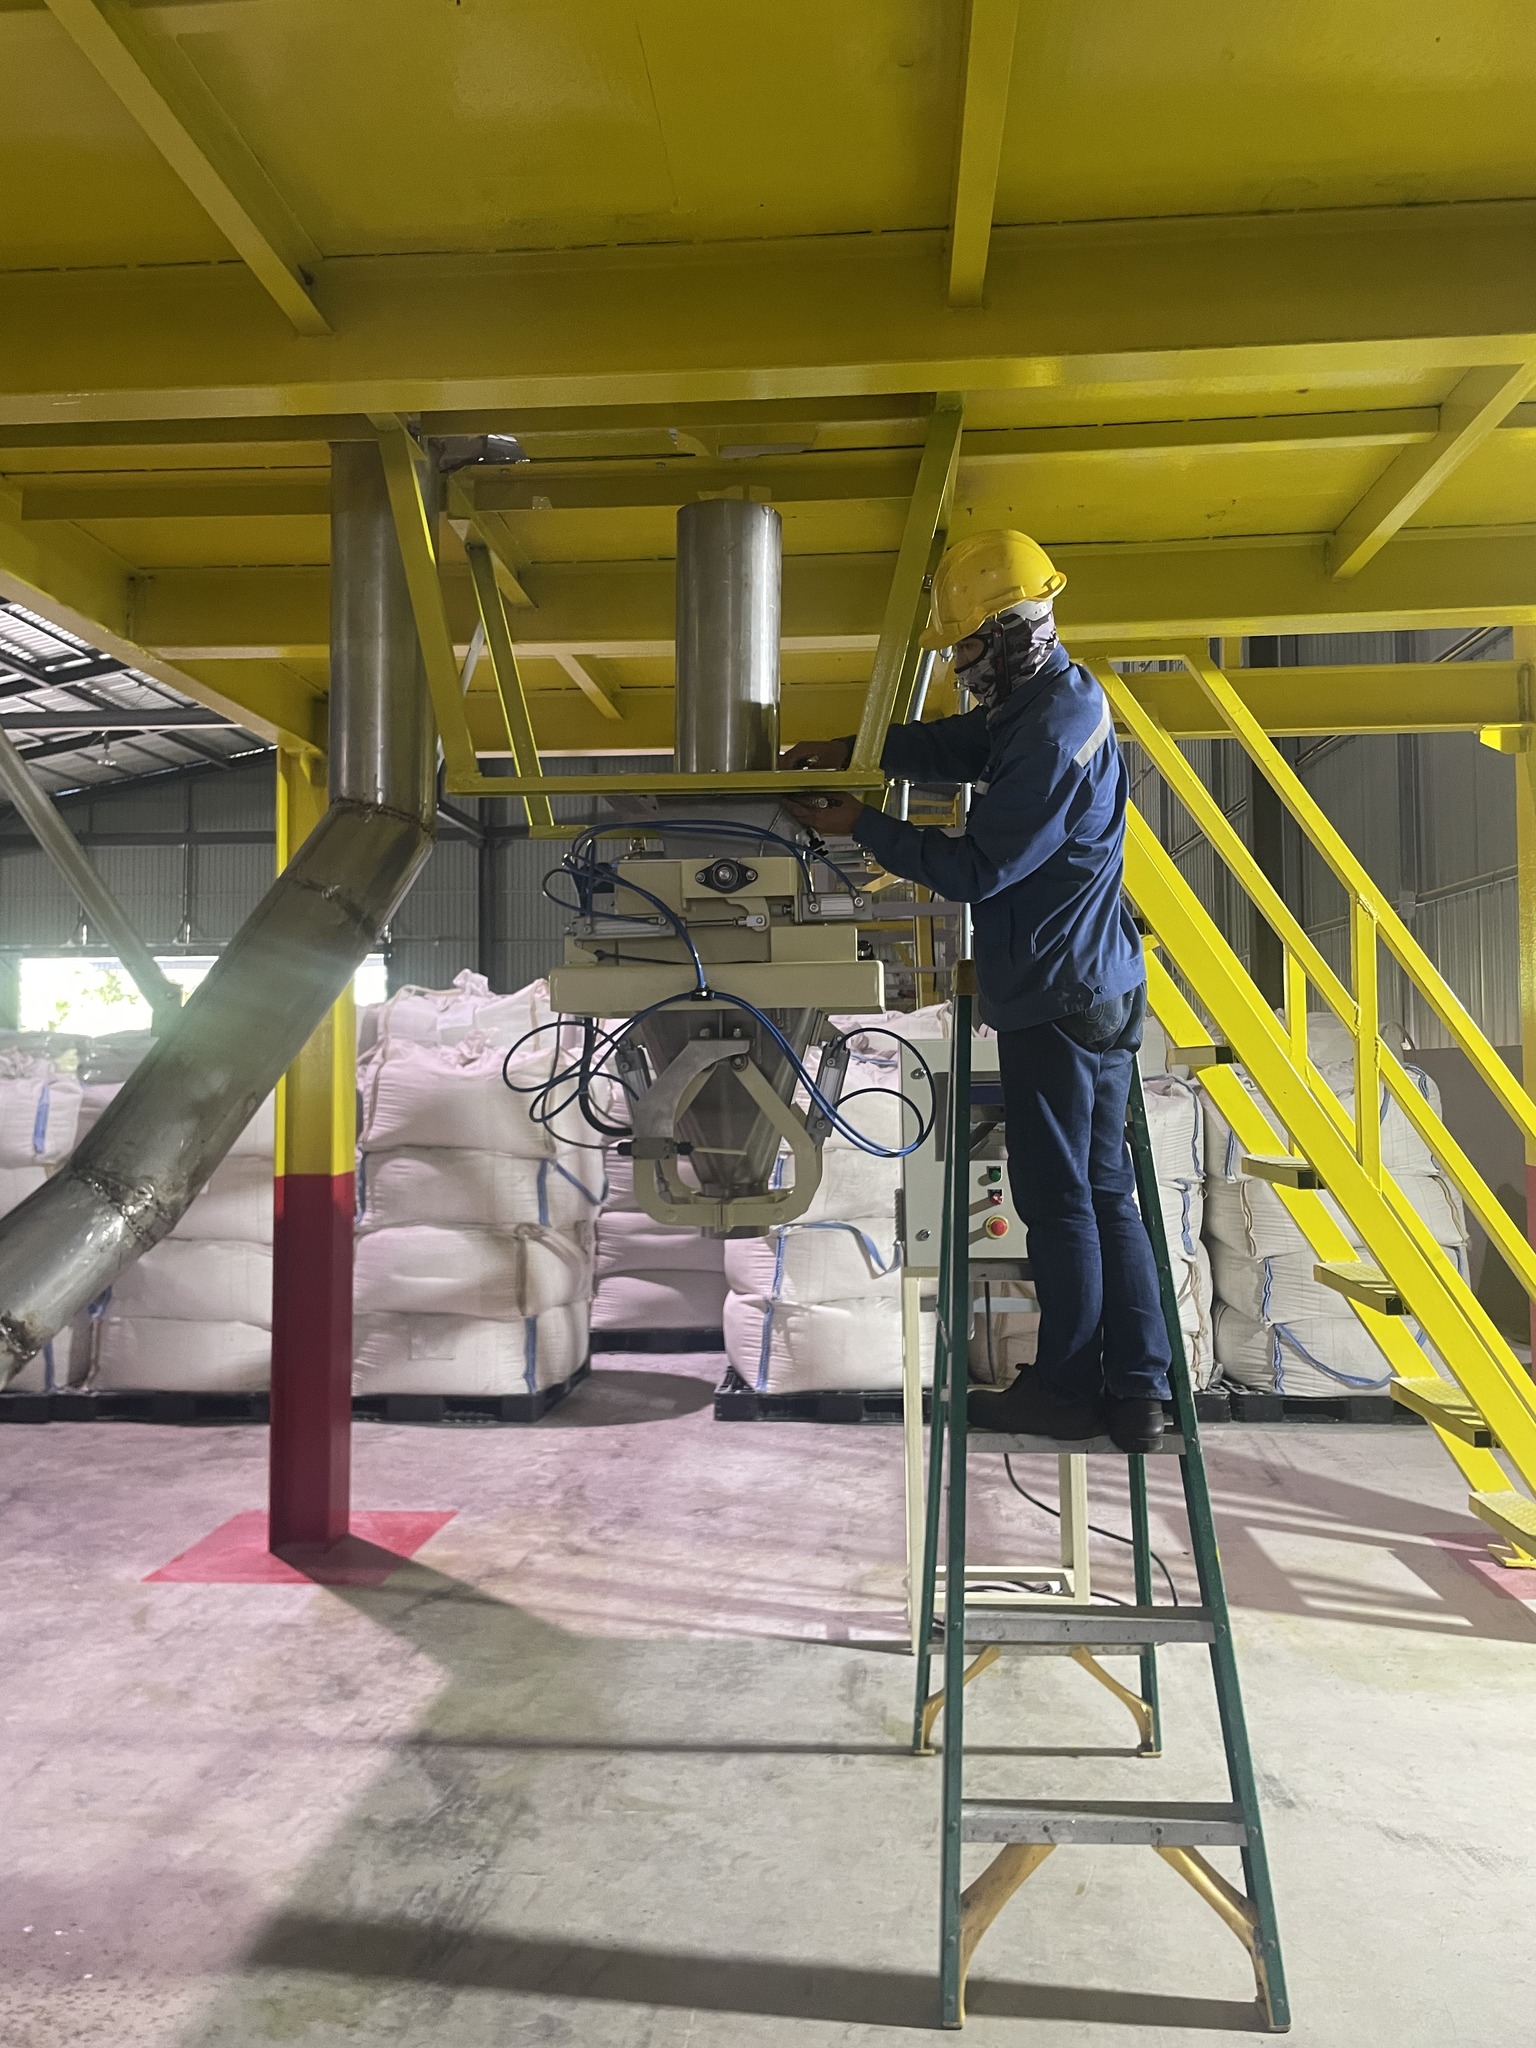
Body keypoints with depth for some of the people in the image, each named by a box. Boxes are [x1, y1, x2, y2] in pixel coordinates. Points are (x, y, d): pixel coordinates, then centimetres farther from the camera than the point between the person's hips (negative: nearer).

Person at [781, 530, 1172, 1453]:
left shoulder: (1052, 734, -20)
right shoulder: (1060, 693, 12)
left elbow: (977, 869, -19)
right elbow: (958, 745, 22)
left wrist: (865, 826, -10)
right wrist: (852, 751, 9)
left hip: (1056, 997, -10)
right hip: (1100, 989, 10)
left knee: (1058, 1198, 2)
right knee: (1107, 1192, 13)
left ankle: (1067, 1391, 16)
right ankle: (1137, 1392, 20)